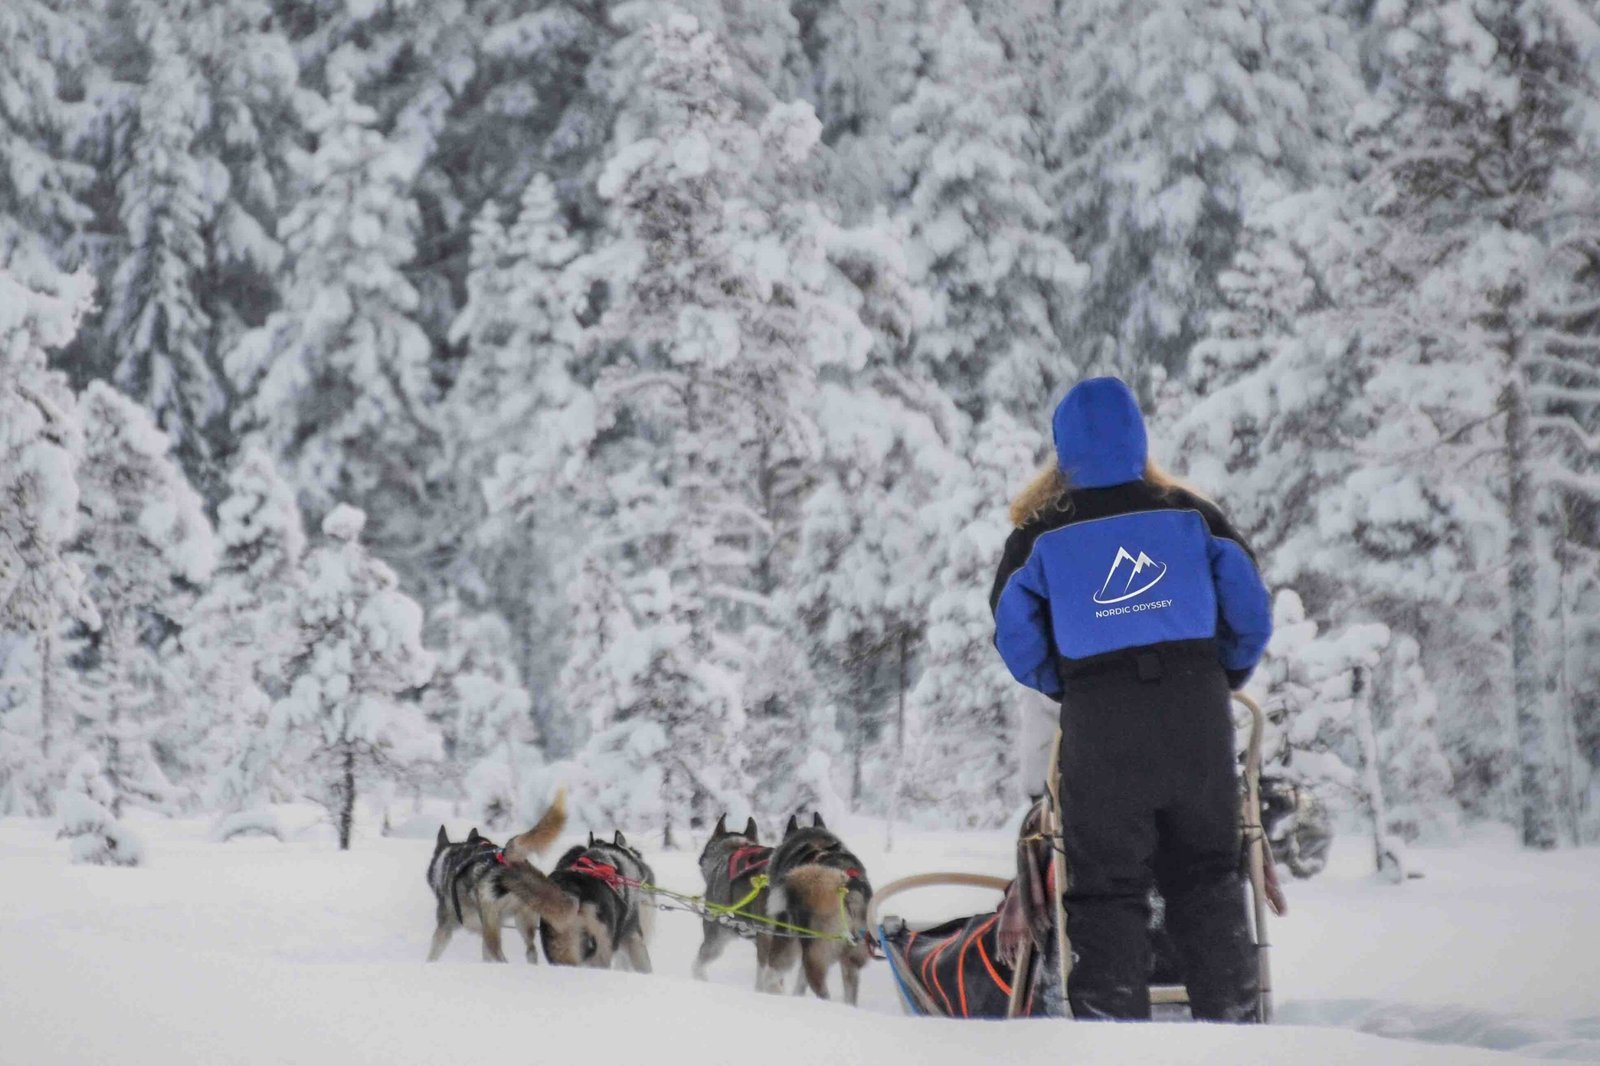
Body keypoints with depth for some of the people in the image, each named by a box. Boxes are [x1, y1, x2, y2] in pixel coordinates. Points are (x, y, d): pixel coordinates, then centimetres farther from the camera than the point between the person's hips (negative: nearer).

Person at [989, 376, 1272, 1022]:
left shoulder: (1041, 533, 2)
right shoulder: (1188, 513, 5)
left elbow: (1014, 635, 3)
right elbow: (1250, 607, 5)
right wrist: (1228, 675, 20)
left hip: (1098, 720, -1)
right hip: (1196, 707, 2)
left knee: (1107, 885, 5)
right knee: (1207, 876, 13)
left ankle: (1112, 1021, 0)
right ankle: (1228, 1015, 10)